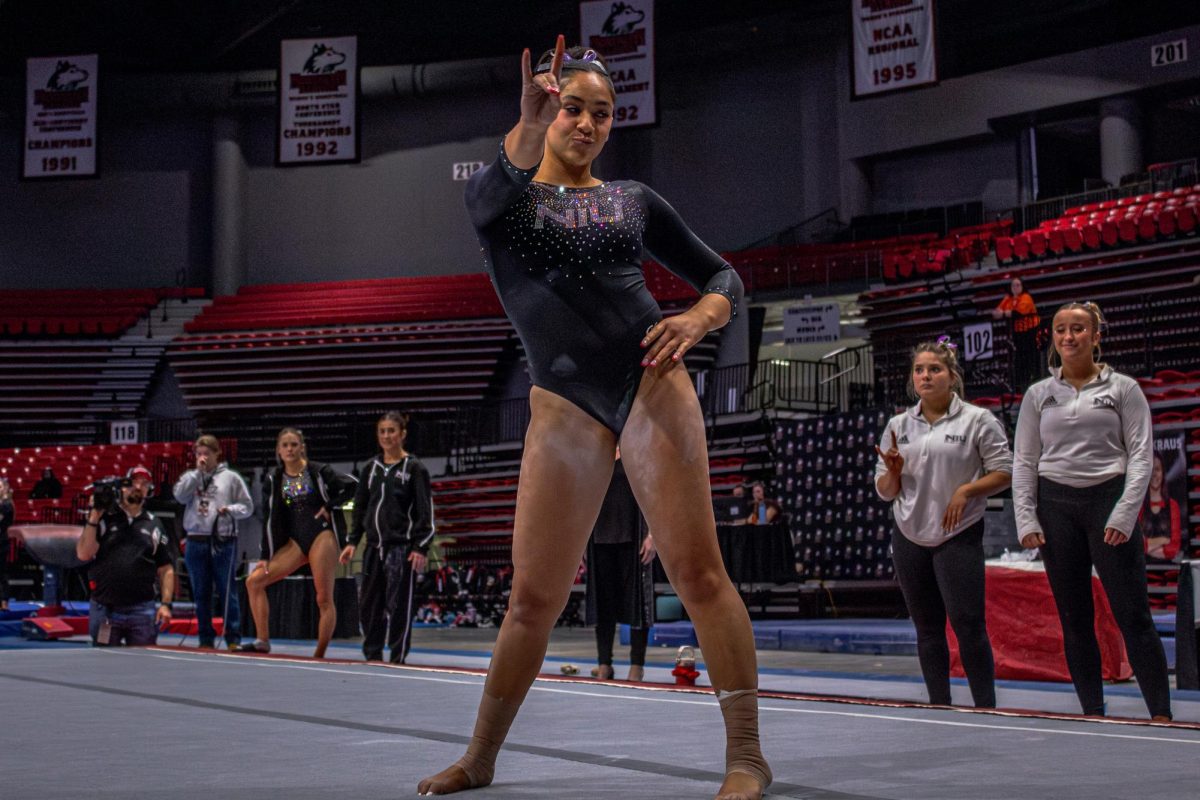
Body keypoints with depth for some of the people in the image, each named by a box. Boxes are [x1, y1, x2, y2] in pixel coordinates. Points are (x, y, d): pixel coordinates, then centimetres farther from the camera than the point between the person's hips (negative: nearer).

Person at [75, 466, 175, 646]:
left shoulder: (154, 525, 12)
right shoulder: (102, 519, 5)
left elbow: (165, 569, 10)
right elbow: (84, 554, -8)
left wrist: (166, 604, -2)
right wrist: (94, 516, -10)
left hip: (143, 611, 2)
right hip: (105, 609, -1)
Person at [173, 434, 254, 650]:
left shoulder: (230, 477, 5)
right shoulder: (191, 476, 10)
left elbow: (247, 507, 5)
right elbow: (180, 496, -8)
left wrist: (230, 509, -14)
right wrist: (197, 471, -7)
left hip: (223, 542, -3)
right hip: (196, 542, 3)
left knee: (227, 591, -2)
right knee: (201, 593, 7)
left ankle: (233, 639, 2)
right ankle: (206, 639, 15)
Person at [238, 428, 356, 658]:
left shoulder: (318, 471, -2)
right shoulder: (273, 479, 7)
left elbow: (350, 486, 1)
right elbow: (270, 519, 7)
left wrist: (329, 506, -7)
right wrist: (266, 556, 4)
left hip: (322, 536, -4)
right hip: (294, 541, 4)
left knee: (324, 598, -6)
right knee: (254, 580, -8)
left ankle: (320, 655, 2)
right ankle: (262, 641, -4)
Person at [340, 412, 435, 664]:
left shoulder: (414, 468, -2)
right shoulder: (372, 467, 12)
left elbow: (426, 511, -6)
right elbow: (360, 507, 18)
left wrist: (421, 548, -13)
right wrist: (352, 541, 11)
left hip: (402, 547, -5)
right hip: (374, 546, 5)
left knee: (398, 605, -4)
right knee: (369, 605, 6)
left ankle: (397, 658, 4)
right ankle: (372, 655, 17)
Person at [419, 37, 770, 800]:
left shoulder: (633, 200, 13)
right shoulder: (495, 190, 8)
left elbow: (722, 275, 17)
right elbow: (495, 195, -19)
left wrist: (699, 317, -6)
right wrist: (529, 126, -38)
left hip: (650, 383, 0)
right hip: (564, 406, 0)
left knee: (697, 570, -9)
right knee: (533, 598, 2)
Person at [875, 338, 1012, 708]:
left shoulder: (977, 420, -1)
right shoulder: (898, 425, 11)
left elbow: (1004, 472, -2)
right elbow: (885, 491, 13)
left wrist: (966, 490, -15)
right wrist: (893, 471, -8)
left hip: (958, 536, -4)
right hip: (910, 538, 4)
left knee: (968, 624, -9)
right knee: (927, 629, 8)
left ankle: (986, 709, -2)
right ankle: (939, 707, 15)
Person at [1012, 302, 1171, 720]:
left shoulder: (1122, 388, 5)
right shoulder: (1038, 395, 11)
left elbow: (1141, 455, 0)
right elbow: (1023, 462, 11)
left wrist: (1125, 514, -10)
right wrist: (1026, 521, 1)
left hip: (1108, 499, -3)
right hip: (1056, 505, 3)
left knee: (1133, 615, -7)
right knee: (1074, 619, 4)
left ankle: (1162, 715, -4)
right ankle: (1093, 714, 10)